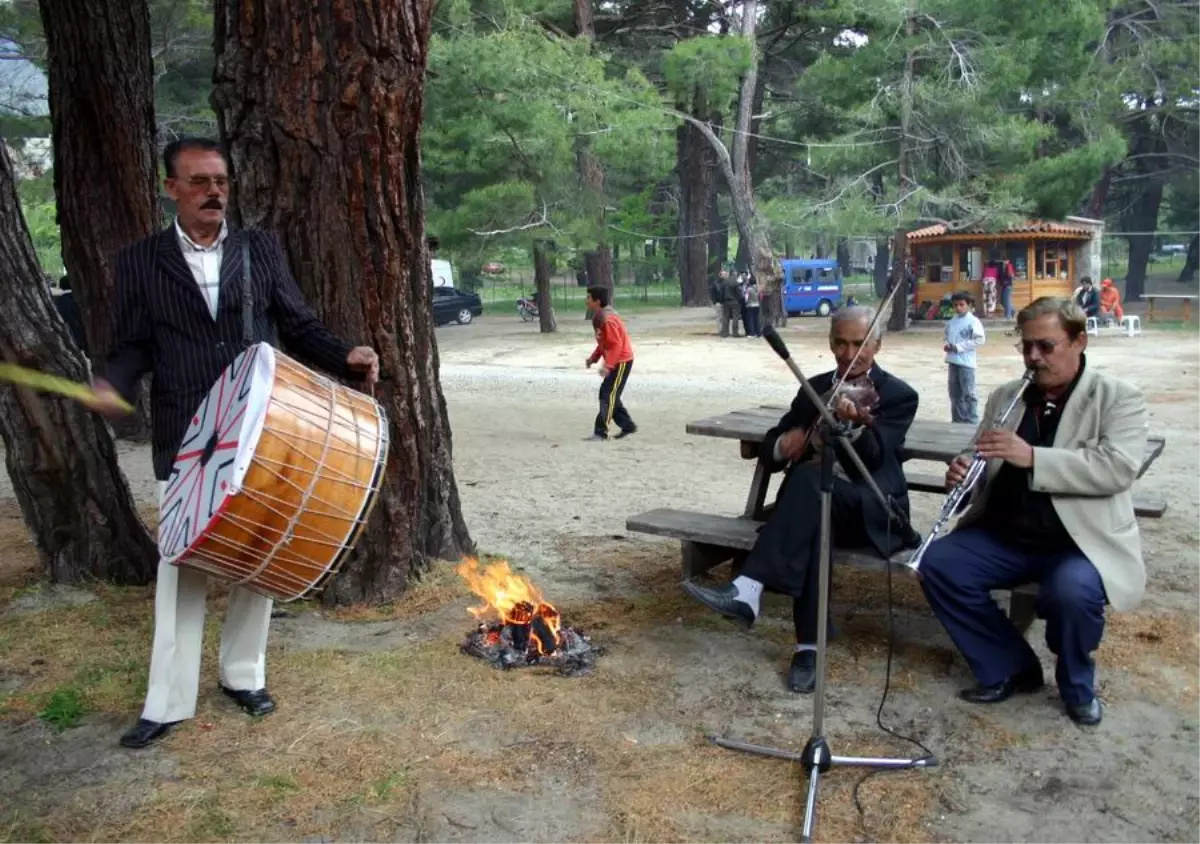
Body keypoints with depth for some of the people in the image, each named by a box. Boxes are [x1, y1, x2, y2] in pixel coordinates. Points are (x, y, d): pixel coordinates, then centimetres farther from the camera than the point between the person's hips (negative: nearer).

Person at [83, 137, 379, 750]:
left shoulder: (262, 250, 6)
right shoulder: (139, 261, 3)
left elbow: (299, 327, 7)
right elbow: (133, 345, 3)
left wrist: (345, 357, -11)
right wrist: (113, 385, -17)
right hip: (184, 443, -1)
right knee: (181, 568, 4)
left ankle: (244, 675, 27)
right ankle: (168, 701, 14)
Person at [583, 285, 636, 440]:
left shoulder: (607, 319, -22)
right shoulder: (599, 317, 8)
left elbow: (616, 344, -24)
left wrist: (607, 365, -28)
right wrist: (593, 357, 8)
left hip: (621, 362, -10)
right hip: (616, 361, 10)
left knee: (608, 395, -10)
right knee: (609, 394, 13)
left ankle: (601, 432, -9)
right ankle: (628, 426, 21)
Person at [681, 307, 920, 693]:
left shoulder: (899, 395, 1)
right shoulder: (815, 387, 15)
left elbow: (872, 459, -15)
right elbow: (770, 447, 13)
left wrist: (855, 425, -37)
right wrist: (785, 444, -13)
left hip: (873, 511, -3)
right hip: (817, 499, 4)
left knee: (811, 478, -35)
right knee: (813, 520, -35)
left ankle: (748, 591, -46)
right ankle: (809, 646, -36)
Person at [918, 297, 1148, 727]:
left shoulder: (1118, 399, -4)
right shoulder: (1005, 397, 11)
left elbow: (1118, 469, -21)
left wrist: (1032, 457, -30)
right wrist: (964, 473, -11)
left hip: (1083, 541, -5)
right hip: (1004, 535, 5)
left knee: (1072, 590, -34)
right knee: (938, 563, -15)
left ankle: (1078, 685, 0)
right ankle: (1010, 667, 2)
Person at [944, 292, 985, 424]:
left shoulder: (973, 321, -9)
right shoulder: (952, 321, 10)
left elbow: (979, 339, -15)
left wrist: (958, 347, -16)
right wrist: (946, 343, -2)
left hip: (966, 362, -6)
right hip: (953, 361, 7)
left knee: (968, 394, -3)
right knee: (955, 393, 12)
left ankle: (972, 422, 3)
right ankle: (958, 420, 22)